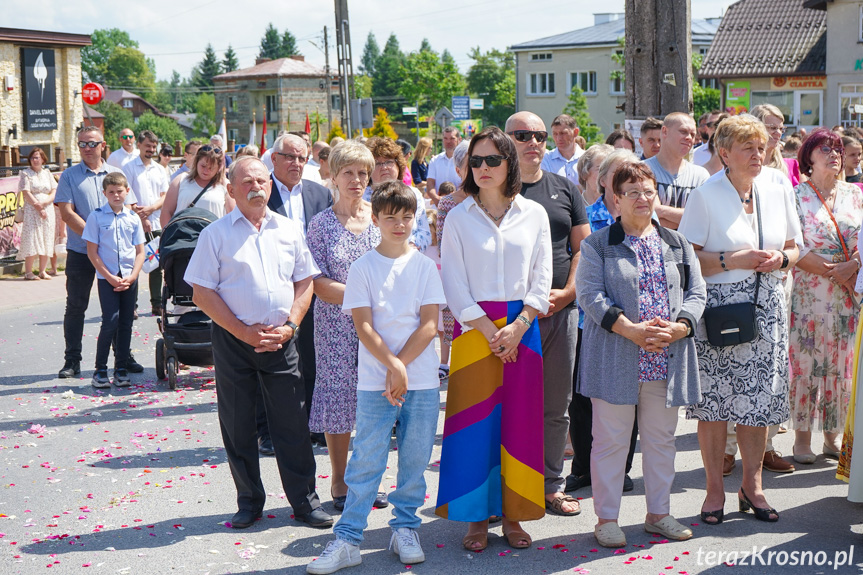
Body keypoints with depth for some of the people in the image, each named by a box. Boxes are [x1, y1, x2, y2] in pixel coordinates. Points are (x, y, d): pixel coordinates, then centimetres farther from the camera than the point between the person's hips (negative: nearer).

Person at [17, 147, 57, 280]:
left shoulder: (47, 173, 14)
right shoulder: (25, 173, 2)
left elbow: (54, 192, 7)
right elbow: (26, 193, -7)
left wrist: (43, 203, -10)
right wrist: (38, 207, -12)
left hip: (48, 210, 4)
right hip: (32, 211, -4)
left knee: (47, 241, 2)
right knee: (32, 241, -9)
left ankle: (43, 271, 9)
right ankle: (28, 272, -5)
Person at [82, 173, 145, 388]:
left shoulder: (133, 217, 6)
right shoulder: (96, 216, -1)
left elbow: (140, 252, 7)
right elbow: (92, 252, -2)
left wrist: (131, 277, -7)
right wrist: (110, 277, -9)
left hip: (130, 278, 3)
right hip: (107, 277, -3)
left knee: (126, 323, 5)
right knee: (111, 321, -11)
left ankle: (121, 368, 14)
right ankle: (100, 369, 0)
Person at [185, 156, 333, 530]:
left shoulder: (289, 230, 8)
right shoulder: (216, 233, -1)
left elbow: (305, 282, 11)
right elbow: (202, 293, -4)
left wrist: (289, 325, -4)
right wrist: (243, 331, -10)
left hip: (281, 340, 2)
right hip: (233, 341, -1)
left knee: (292, 422, 2)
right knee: (237, 425, 6)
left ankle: (305, 500, 13)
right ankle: (249, 501, 20)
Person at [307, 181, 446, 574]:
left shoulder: (424, 266, 4)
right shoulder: (364, 268, 1)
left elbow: (430, 324, -1)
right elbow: (363, 325, -5)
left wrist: (401, 366, -10)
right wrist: (392, 366, -15)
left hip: (421, 379, 2)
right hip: (375, 380, -2)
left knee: (415, 458, 8)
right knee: (366, 460, -2)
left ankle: (405, 528, 23)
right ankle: (347, 539, 3)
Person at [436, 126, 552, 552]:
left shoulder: (533, 214, 6)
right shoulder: (459, 218, 2)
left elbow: (541, 280, 4)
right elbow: (455, 285, -2)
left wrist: (517, 328, -9)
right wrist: (490, 331, -11)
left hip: (523, 326, 1)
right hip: (474, 326, -1)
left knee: (520, 420, 3)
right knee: (475, 420, -1)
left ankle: (512, 514, 14)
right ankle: (477, 518, 9)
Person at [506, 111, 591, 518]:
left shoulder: (565, 189, 12)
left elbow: (583, 246, 11)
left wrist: (566, 293, -4)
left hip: (562, 310, 3)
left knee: (557, 405, 9)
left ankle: (552, 485, 19)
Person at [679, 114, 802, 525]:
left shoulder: (777, 193, 10)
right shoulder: (705, 196, -4)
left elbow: (793, 248, 17)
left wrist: (780, 258, -4)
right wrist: (731, 260, -16)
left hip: (766, 309, 4)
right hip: (718, 307, -4)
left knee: (760, 399, 6)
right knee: (714, 401, -1)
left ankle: (752, 484, 21)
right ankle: (715, 489, 12)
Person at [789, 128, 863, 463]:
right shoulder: (796, 195, -1)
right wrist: (830, 270, -14)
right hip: (809, 295, -4)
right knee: (806, 363, -2)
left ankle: (834, 436, 16)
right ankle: (802, 437, 7)